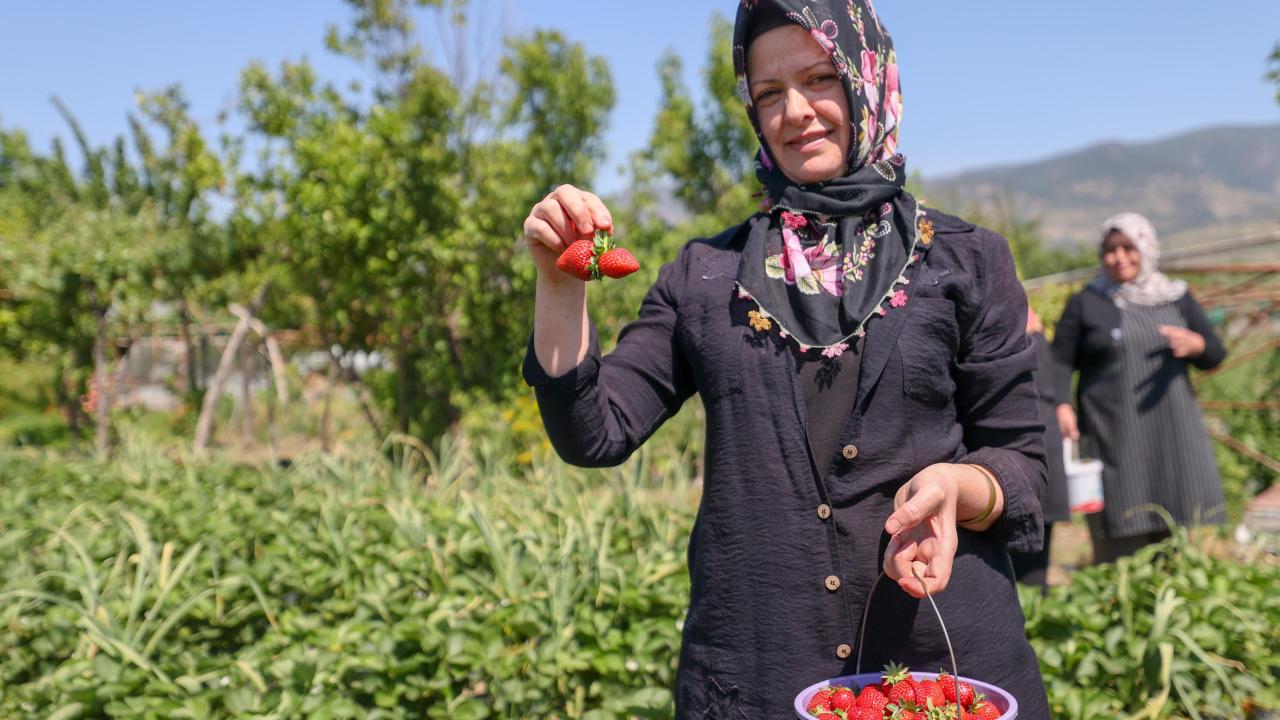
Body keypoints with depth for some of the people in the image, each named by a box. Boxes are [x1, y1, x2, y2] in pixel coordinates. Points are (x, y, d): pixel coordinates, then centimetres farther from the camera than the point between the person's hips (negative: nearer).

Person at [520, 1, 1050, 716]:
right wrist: (562, 284, -13)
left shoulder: (965, 260, 3)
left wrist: (957, 486, -18)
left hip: (945, 658, 0)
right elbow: (595, 433, -1)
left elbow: (1023, 465, 3)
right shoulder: (706, 274, 6)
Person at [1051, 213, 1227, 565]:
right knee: (1120, 543, -6)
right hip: (1115, 440, -3)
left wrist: (1194, 344, -10)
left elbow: (1215, 355, 13)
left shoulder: (1177, 297, 13)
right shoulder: (1085, 304, 5)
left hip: (1174, 434, 3)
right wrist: (1061, 405, -18)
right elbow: (1060, 360, 0)